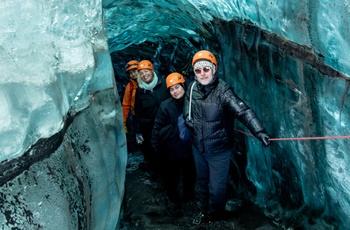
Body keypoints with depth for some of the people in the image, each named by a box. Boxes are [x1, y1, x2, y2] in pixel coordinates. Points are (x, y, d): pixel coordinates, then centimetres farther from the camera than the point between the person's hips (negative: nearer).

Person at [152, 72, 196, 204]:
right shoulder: (165, 106, -15)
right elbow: (158, 127, -10)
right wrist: (156, 145, -8)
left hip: (189, 148, 3)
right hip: (171, 150, -3)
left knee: (190, 175, 20)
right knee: (172, 176, 13)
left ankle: (189, 196, 45)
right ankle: (173, 196, 39)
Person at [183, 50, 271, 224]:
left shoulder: (223, 91, -23)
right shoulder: (192, 88, -6)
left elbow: (243, 111, -35)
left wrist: (259, 131, -48)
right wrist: (188, 118, -3)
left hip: (219, 149, -5)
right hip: (198, 147, 5)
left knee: (217, 187, 8)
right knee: (202, 182, 23)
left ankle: (214, 218, 37)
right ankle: (204, 211, 48)